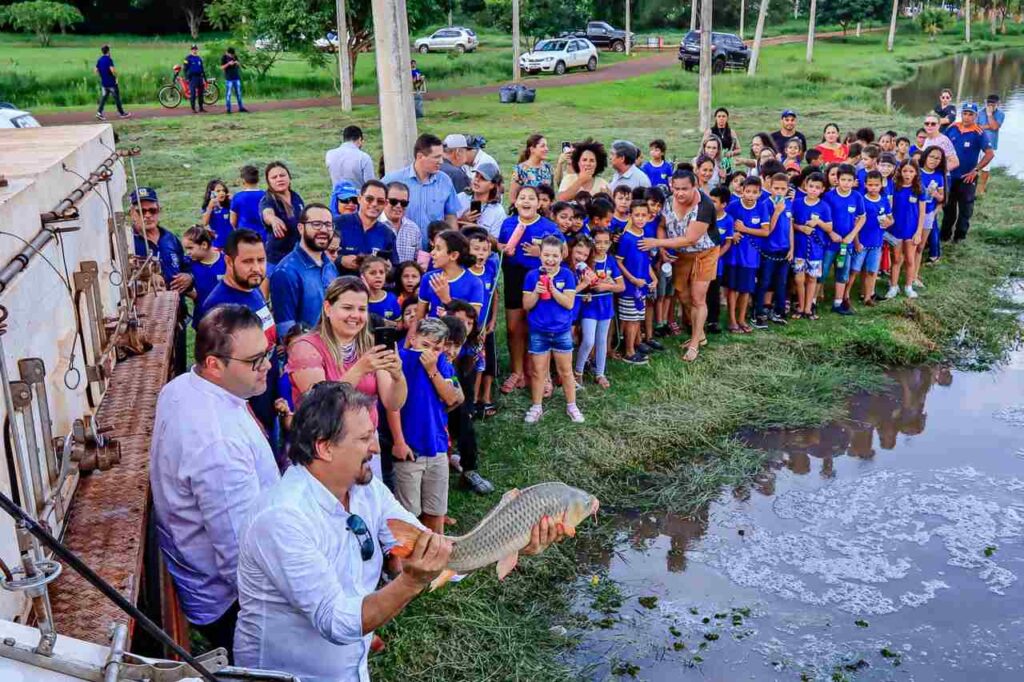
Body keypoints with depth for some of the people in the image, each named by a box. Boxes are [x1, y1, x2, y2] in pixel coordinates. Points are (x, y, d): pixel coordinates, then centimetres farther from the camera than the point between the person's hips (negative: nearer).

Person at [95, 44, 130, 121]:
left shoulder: (99, 60, 6)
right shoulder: (109, 59, -15)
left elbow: (96, 71, 8)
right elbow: (112, 70, -26)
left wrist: (102, 76, 18)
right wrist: (116, 76, -9)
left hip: (103, 82, 6)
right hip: (111, 83, -6)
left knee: (103, 97, 7)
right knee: (117, 97, 6)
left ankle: (99, 112, -7)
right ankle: (122, 113, 16)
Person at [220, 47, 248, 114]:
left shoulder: (235, 56, 9)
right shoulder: (224, 57, -4)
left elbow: (239, 66, 13)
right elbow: (222, 68, -7)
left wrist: (237, 63, -9)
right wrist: (228, 64, -20)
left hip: (236, 77, 4)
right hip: (229, 79, -4)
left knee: (239, 93, 6)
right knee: (228, 94, -4)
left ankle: (241, 108, 11)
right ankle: (228, 109, -1)